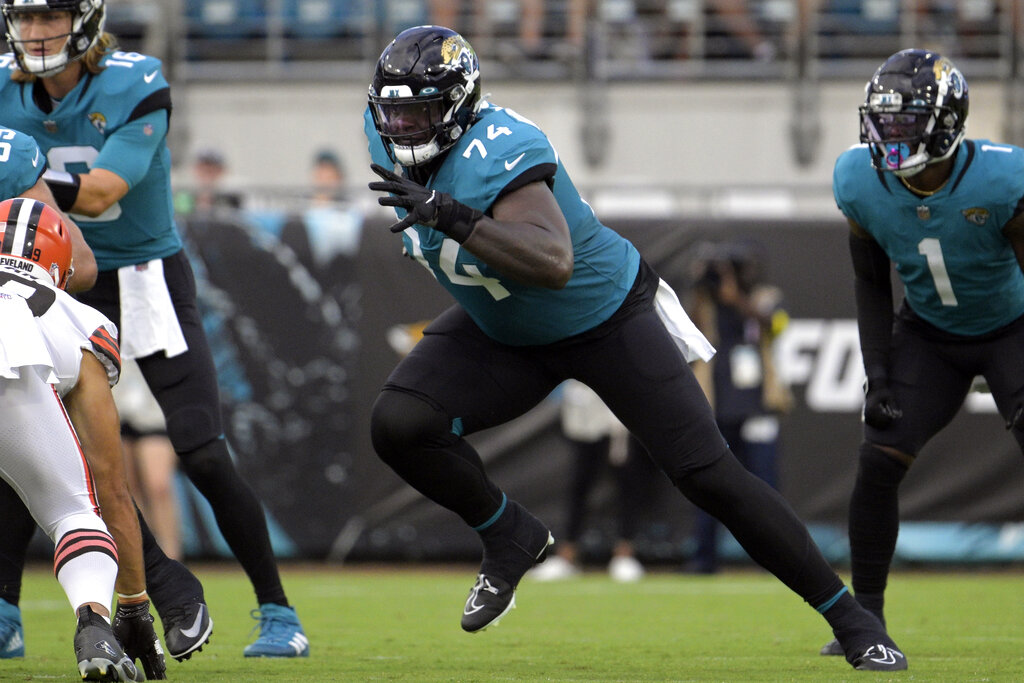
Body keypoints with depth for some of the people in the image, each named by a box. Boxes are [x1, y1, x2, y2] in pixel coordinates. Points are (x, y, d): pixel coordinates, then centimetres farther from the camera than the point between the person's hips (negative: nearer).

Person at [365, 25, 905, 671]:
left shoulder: (495, 155, -35)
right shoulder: (391, 137, -11)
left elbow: (553, 264, -51)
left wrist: (455, 218, -56)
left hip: (607, 321, -7)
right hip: (504, 336, 7)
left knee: (711, 477, -7)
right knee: (398, 424, -17)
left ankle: (849, 616, 5)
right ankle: (510, 538, 7)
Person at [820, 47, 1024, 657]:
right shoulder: (863, 184, -18)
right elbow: (872, 285, -2)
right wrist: (878, 373, -8)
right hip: (929, 334, 3)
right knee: (878, 464, -9)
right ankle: (865, 618, 3)